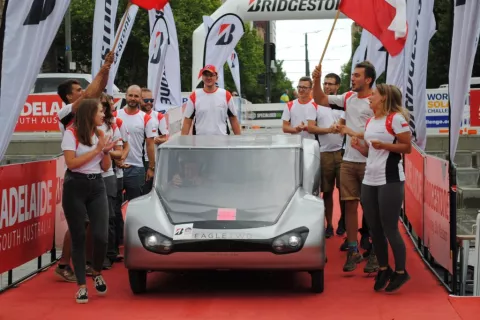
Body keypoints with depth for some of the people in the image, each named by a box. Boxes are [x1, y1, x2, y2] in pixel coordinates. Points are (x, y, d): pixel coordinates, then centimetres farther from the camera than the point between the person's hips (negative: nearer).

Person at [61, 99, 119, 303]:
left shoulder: (101, 134, 10)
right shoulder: (72, 133, -6)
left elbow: (106, 167, 12)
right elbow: (71, 163, -16)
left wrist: (106, 151, -7)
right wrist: (96, 150, -13)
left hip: (97, 186, 4)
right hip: (75, 187, -4)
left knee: (101, 236, -7)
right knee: (78, 237, 0)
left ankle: (97, 273, 20)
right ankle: (81, 286, 7)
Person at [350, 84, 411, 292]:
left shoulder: (396, 119, -11)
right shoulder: (370, 122, 14)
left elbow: (408, 147, -12)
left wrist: (384, 145, -22)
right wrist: (359, 147, 2)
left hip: (390, 180, -8)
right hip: (369, 180, 8)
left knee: (389, 229, -4)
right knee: (374, 229, 10)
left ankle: (400, 272, 9)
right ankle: (383, 269, 22)